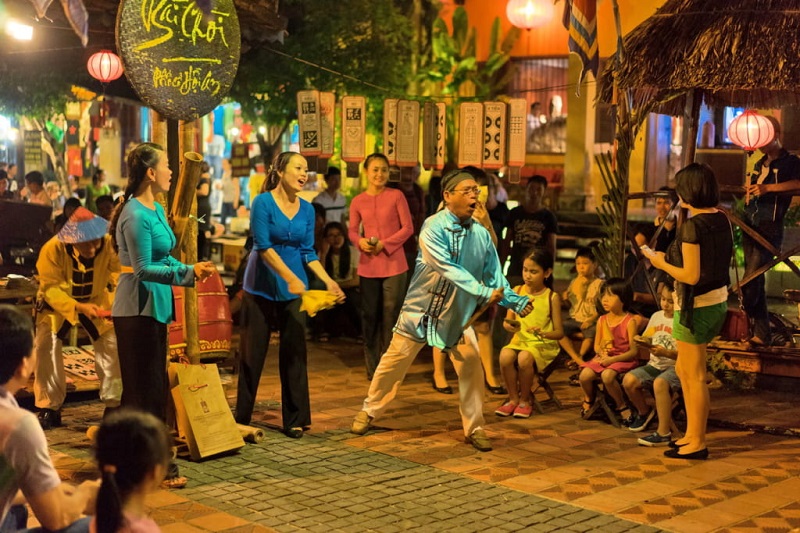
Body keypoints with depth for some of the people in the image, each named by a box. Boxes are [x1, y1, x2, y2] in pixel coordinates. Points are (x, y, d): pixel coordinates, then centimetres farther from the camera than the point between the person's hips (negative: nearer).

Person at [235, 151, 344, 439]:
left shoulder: (306, 209, 6)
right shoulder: (263, 202, -9)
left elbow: (308, 252, 8)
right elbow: (264, 246, -16)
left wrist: (328, 281, -5)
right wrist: (290, 278, -24)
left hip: (294, 292, 4)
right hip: (261, 289, -4)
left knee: (294, 354, 4)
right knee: (253, 353, 2)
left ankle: (294, 420, 12)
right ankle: (242, 419, 12)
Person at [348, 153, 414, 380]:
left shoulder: (396, 196, -2)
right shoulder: (357, 202, 4)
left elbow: (408, 227, -4)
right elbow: (352, 231, 7)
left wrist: (385, 244, -15)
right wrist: (361, 241, -16)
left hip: (394, 264, -2)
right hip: (368, 266, 2)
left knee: (391, 314, 1)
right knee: (369, 315, 7)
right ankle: (372, 367, 18)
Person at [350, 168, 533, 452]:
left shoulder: (481, 234, -4)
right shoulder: (433, 227, -19)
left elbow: (495, 276, 1)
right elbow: (448, 269, -30)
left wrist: (514, 300, -15)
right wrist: (484, 292, -37)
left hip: (459, 314, 3)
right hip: (421, 308, -3)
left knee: (471, 367, -6)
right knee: (394, 362, 7)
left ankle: (475, 428, 9)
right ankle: (369, 411, 27)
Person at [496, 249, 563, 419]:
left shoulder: (552, 297, -5)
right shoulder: (516, 292, 4)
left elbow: (560, 332, -4)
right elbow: (508, 320, 8)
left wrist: (543, 333, -24)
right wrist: (509, 325, -16)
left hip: (544, 345, -3)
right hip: (520, 341, 3)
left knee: (524, 358, -35)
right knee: (505, 355, -31)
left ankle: (525, 401, -10)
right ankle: (513, 398, -10)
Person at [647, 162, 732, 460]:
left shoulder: (693, 226, -21)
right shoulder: (722, 219, 5)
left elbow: (691, 276, -23)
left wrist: (662, 264, -6)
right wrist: (669, 259, 14)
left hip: (696, 305, -9)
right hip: (717, 301, 9)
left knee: (694, 376, 2)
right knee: (684, 370, 20)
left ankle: (697, 444, 12)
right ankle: (691, 434, 28)